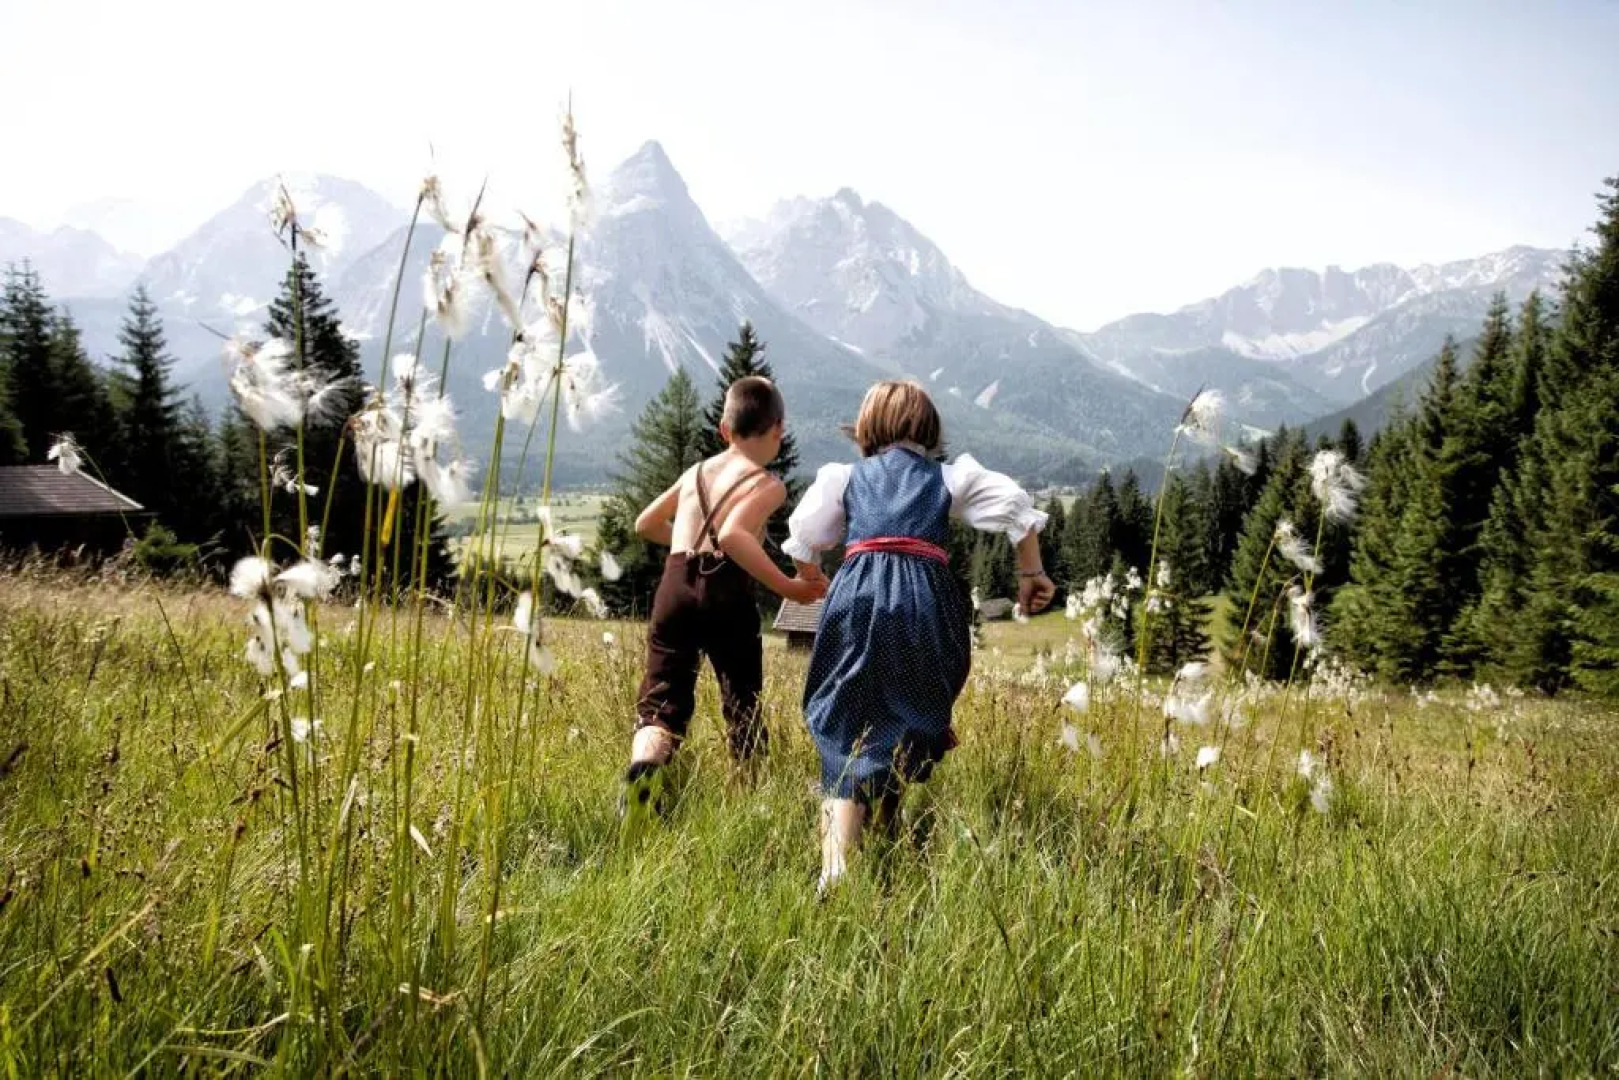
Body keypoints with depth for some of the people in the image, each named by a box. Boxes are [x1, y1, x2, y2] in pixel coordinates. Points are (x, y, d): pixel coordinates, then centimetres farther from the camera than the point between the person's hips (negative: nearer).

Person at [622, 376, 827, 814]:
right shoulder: (768, 484, 2)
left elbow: (646, 523, 30)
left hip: (674, 587, 4)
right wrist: (788, 587, -15)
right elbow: (733, 534, -18)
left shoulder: (696, 471, 20)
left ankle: (641, 769, -26)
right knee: (743, 705, 12)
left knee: (662, 700, 2)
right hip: (724, 593, -4)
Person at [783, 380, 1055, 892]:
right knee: (913, 721, 16)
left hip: (857, 595, 0)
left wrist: (808, 579, 38)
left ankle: (835, 867, -15)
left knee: (847, 737, -2)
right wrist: (1031, 574, 21)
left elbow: (802, 540, 18)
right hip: (926, 601, 0)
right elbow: (1018, 509, 11)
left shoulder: (845, 477, 18)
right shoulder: (950, 478, 17)